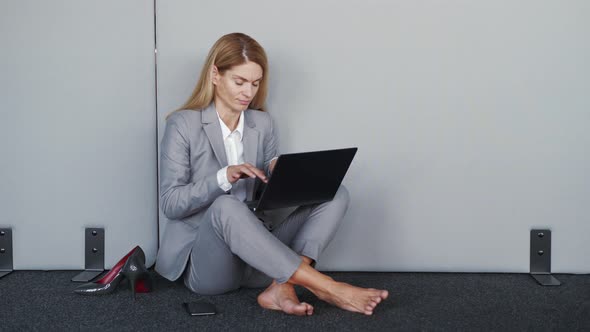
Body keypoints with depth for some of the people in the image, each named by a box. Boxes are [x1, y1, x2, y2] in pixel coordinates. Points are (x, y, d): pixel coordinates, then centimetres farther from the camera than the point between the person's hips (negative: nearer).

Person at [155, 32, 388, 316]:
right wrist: (223, 178, -25)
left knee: (335, 194, -10)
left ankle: (281, 289, -31)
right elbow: (170, 204, -10)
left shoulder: (263, 124, 10)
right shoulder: (182, 125, -4)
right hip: (204, 262, -5)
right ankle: (325, 287, -36)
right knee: (224, 206, -38)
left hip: (255, 257, 5)